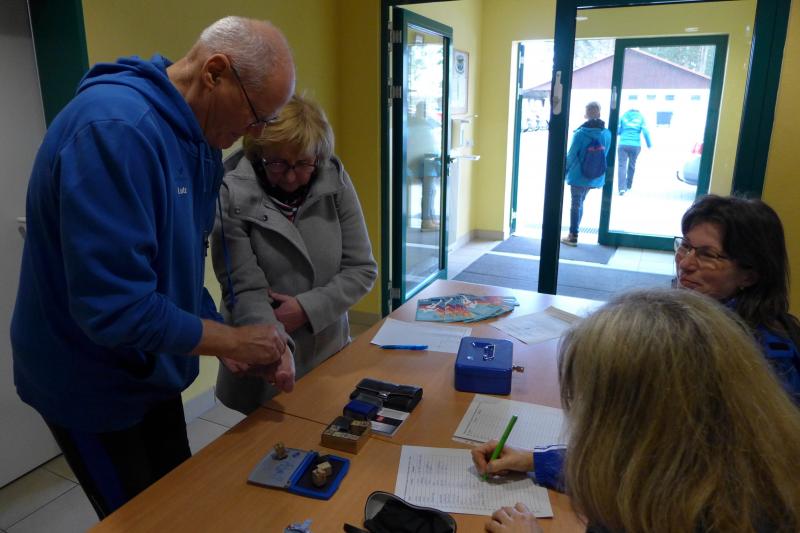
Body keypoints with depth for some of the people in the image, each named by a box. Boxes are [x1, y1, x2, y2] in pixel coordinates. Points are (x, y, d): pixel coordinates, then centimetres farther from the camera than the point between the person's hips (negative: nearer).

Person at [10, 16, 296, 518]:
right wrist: (232, 341, -20)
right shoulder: (116, 128, -30)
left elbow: (182, 273, 4)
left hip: (150, 369, 8)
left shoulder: (201, 142, -2)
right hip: (93, 384, -7)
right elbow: (114, 308, -33)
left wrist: (243, 345, -4)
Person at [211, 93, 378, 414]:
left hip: (329, 354, 3)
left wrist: (307, 308, -15)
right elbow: (246, 291, -17)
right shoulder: (233, 197, -15)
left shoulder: (336, 183, -6)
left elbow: (362, 269, -4)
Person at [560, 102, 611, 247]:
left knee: (576, 204, 5)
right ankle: (574, 232, 29)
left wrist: (564, 171, 2)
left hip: (578, 176, -5)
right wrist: (597, 171, 18)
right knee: (580, 203, 20)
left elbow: (571, 155, -11)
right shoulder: (607, 134, -2)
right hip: (596, 178, 5)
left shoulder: (580, 133, -16)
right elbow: (606, 156, 5)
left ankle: (573, 236, 8)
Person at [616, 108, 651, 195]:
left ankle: (622, 187, -20)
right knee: (631, 166, 15)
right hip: (636, 145, 1)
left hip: (623, 144, -1)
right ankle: (628, 186, 23)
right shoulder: (641, 117, 11)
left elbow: (617, 131, 5)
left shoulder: (624, 116, 11)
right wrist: (649, 145, 11)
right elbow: (645, 131, 2)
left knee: (622, 165, -5)